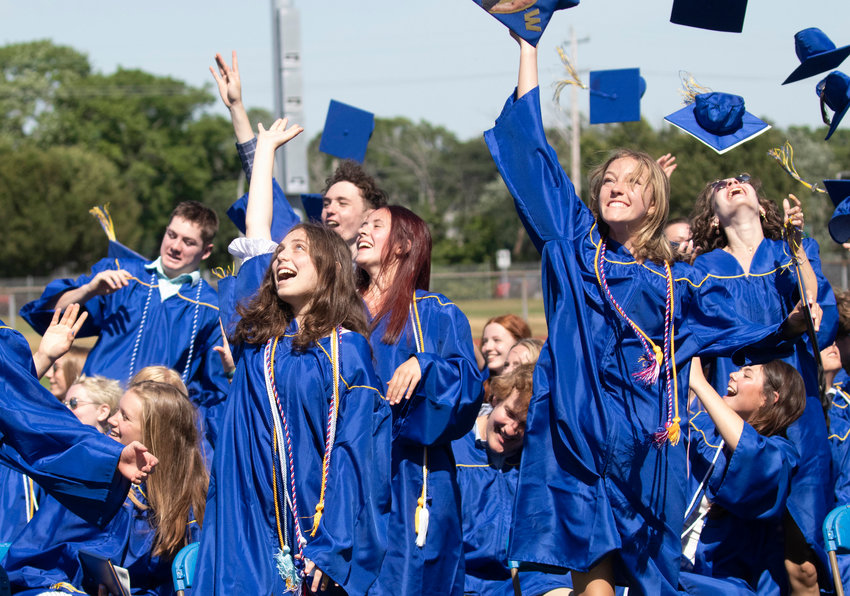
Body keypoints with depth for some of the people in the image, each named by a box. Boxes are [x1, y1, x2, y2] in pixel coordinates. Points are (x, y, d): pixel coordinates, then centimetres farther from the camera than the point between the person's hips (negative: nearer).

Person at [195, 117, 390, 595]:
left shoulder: (347, 350, -3)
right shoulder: (258, 332, 11)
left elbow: (350, 453, -8)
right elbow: (256, 233, 18)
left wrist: (327, 545, -16)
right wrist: (266, 148, 27)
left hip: (315, 530, -4)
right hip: (251, 529, 4)